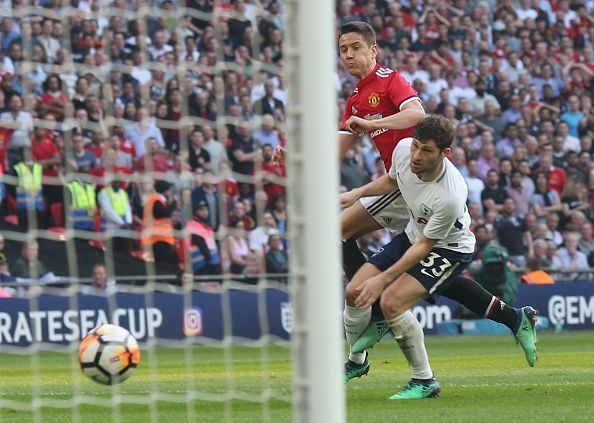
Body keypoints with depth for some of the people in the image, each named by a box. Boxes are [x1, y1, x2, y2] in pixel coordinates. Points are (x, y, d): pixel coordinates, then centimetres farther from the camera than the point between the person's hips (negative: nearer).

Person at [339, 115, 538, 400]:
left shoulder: (450, 196, -38)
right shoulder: (403, 150, -19)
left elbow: (426, 245, -26)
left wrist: (383, 280, -25)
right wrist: (358, 193, -5)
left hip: (448, 248, -7)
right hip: (412, 235, 7)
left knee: (392, 301, -26)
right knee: (354, 292, 0)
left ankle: (424, 382, -9)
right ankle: (357, 363, 27)